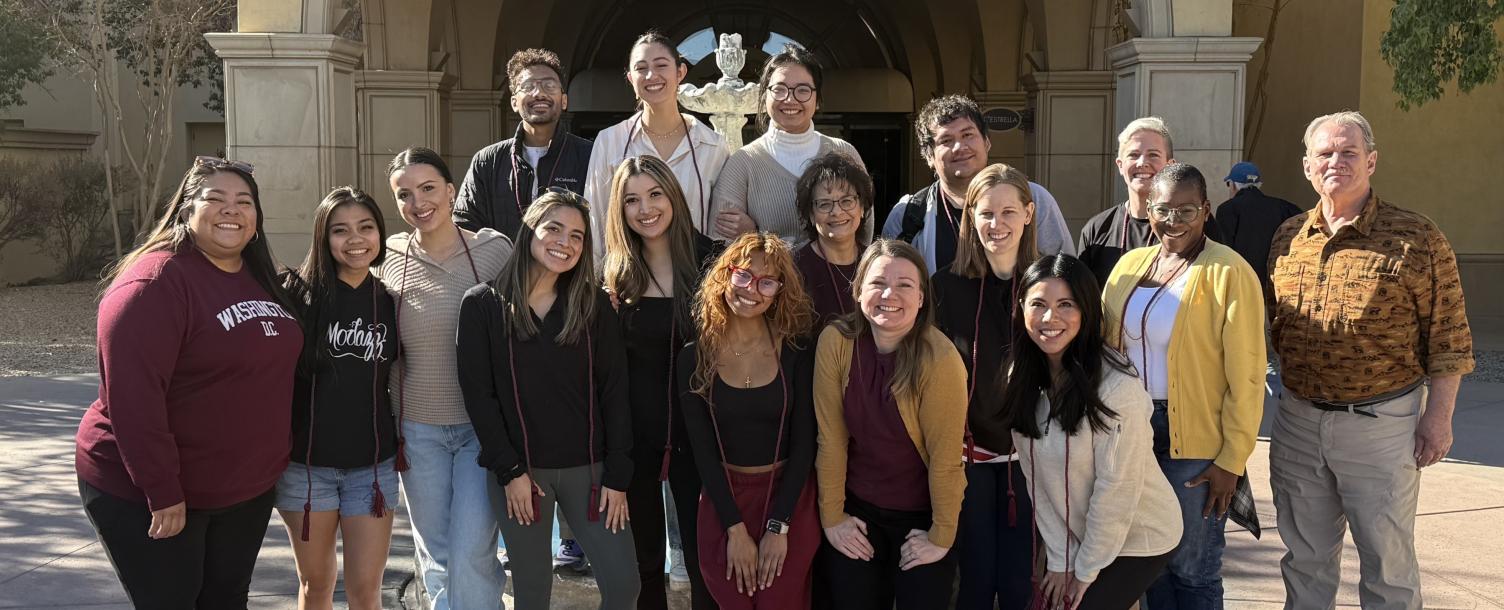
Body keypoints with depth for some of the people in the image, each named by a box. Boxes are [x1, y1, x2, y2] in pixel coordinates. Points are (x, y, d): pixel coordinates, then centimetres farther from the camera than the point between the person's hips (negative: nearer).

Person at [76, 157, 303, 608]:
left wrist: (273, 462, 13)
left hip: (247, 489, 8)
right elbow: (132, 395, -24)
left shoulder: (259, 279, 7)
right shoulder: (154, 281, -19)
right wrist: (162, 492, -24)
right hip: (145, 495, -7)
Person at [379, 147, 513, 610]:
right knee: (435, 558, 12)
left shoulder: (493, 249, -6)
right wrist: (389, 428, 7)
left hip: (483, 426, -2)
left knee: (471, 553, -6)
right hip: (417, 431, 2)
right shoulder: (389, 258, -1)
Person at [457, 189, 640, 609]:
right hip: (520, 470, -1)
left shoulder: (594, 306, 3)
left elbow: (614, 393, 2)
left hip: (588, 469, 2)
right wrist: (509, 471, -9)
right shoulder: (483, 305, -2)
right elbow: (478, 393, -5)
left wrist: (617, 476, -4)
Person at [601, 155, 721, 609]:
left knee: (703, 549, 7)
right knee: (643, 552, 15)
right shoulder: (615, 274, 0)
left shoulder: (707, 258, -5)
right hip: (633, 429, 1)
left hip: (696, 424, -1)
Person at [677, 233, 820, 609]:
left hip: (789, 498, 0)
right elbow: (702, 450, -5)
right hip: (724, 499, 1)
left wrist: (778, 526, -12)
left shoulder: (795, 352, -5)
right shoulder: (695, 357, -5)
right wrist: (736, 529, -10)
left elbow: (803, 443, -6)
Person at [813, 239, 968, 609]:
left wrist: (941, 537, -12)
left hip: (920, 515, -2)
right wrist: (832, 516, -3)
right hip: (857, 511, 3)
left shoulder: (940, 359, -22)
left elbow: (945, 457, -17)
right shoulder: (835, 343, -14)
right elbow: (831, 437, -8)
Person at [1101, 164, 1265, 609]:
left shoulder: (1228, 274, -12)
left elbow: (1245, 376, -12)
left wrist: (1233, 460, -13)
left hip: (1196, 441, -5)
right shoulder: (1131, 264, 6)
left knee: (1191, 569, 5)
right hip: (1132, 430, 5)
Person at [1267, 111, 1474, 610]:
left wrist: (1438, 416, -9)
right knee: (1305, 557, 17)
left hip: (1381, 423, -4)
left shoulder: (1415, 238, -8)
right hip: (1298, 417, 4)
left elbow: (1448, 338, -6)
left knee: (1387, 562, 7)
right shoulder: (1288, 237, 5)